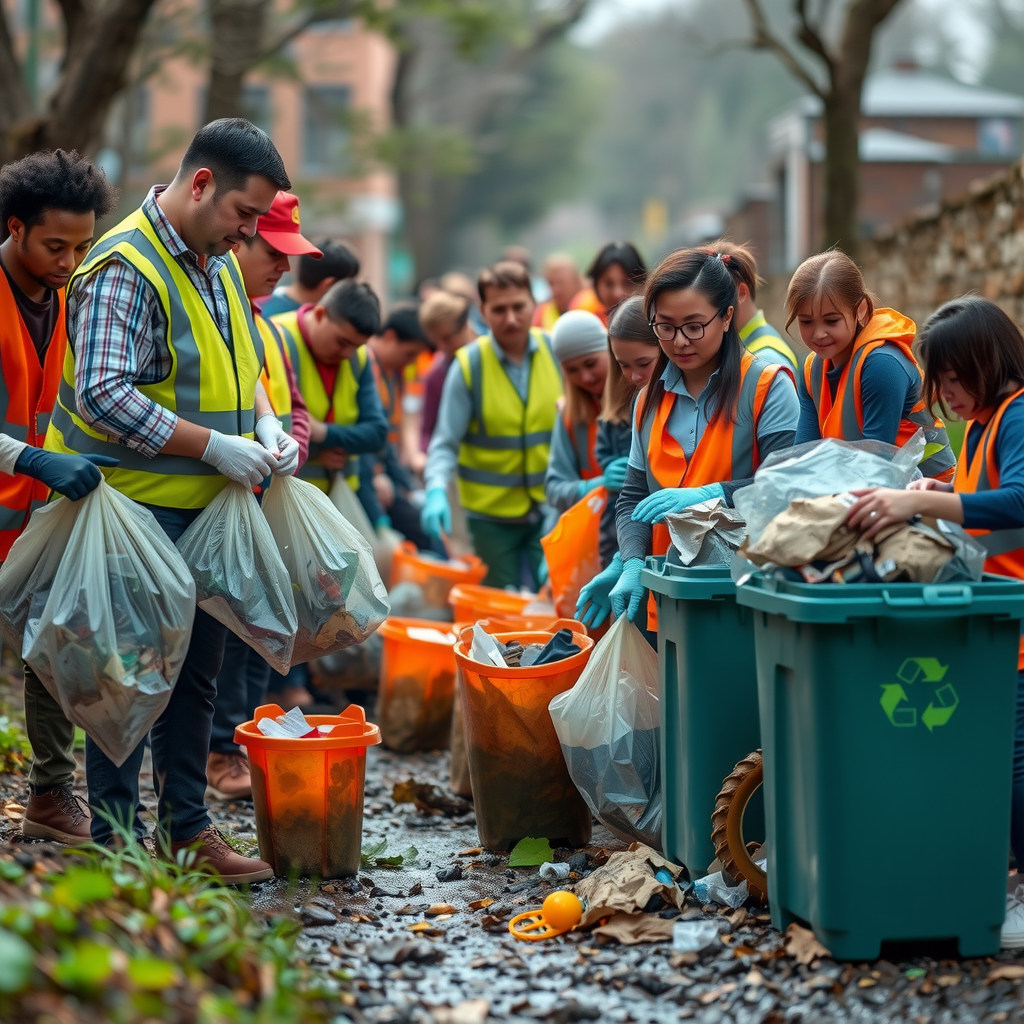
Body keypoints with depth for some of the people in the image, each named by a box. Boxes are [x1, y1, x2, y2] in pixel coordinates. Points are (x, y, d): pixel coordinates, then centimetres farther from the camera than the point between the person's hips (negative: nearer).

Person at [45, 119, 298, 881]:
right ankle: (116, 844, 6)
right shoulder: (125, 268, -18)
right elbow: (102, 396, -27)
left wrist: (266, 423, 3)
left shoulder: (219, 263, 11)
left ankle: (187, 829, 25)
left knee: (197, 671, 14)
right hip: (138, 509, -9)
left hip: (204, 507, 9)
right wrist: (216, 447, -24)